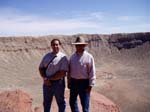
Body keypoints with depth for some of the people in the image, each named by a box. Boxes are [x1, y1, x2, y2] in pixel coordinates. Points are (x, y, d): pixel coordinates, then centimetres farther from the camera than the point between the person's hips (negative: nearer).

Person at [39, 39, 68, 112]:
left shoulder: (63, 57, -10)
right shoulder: (47, 56, 7)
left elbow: (62, 73, -17)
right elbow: (41, 68, 10)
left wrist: (49, 78, -15)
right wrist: (44, 78, -7)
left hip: (58, 82, -5)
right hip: (47, 83, 5)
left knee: (60, 102, 12)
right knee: (46, 102, 18)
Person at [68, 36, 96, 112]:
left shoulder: (89, 57, -8)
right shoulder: (72, 57, 8)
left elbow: (92, 72, -9)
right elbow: (69, 70, 13)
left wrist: (90, 85, -11)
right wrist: (69, 82, 11)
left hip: (84, 83, -5)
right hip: (73, 82, 5)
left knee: (85, 104, 2)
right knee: (72, 102, 17)